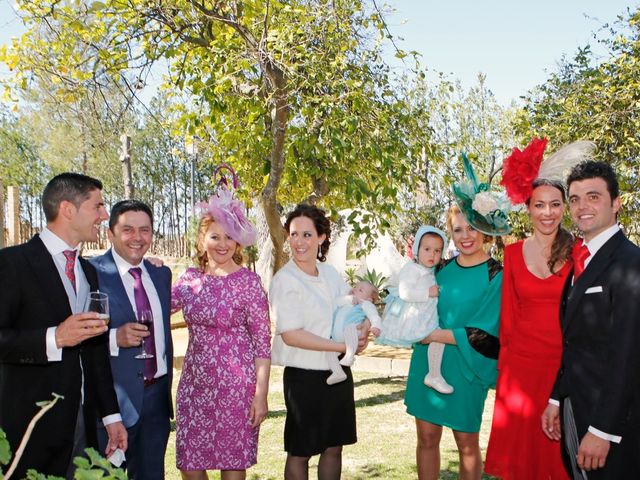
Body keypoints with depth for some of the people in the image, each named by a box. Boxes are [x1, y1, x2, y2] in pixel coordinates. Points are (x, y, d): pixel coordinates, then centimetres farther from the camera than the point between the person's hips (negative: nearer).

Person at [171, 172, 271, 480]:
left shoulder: (248, 281, -8)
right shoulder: (190, 279, 5)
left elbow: (263, 342, -8)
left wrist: (261, 394, -11)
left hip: (235, 385, -4)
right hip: (194, 383, 5)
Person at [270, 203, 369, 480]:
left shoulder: (330, 274, 5)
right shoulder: (285, 280, -14)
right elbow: (291, 335, -20)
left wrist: (365, 327, -10)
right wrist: (343, 346, -21)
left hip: (339, 372, 6)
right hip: (305, 376, -6)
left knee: (334, 446, 17)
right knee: (300, 452, 9)